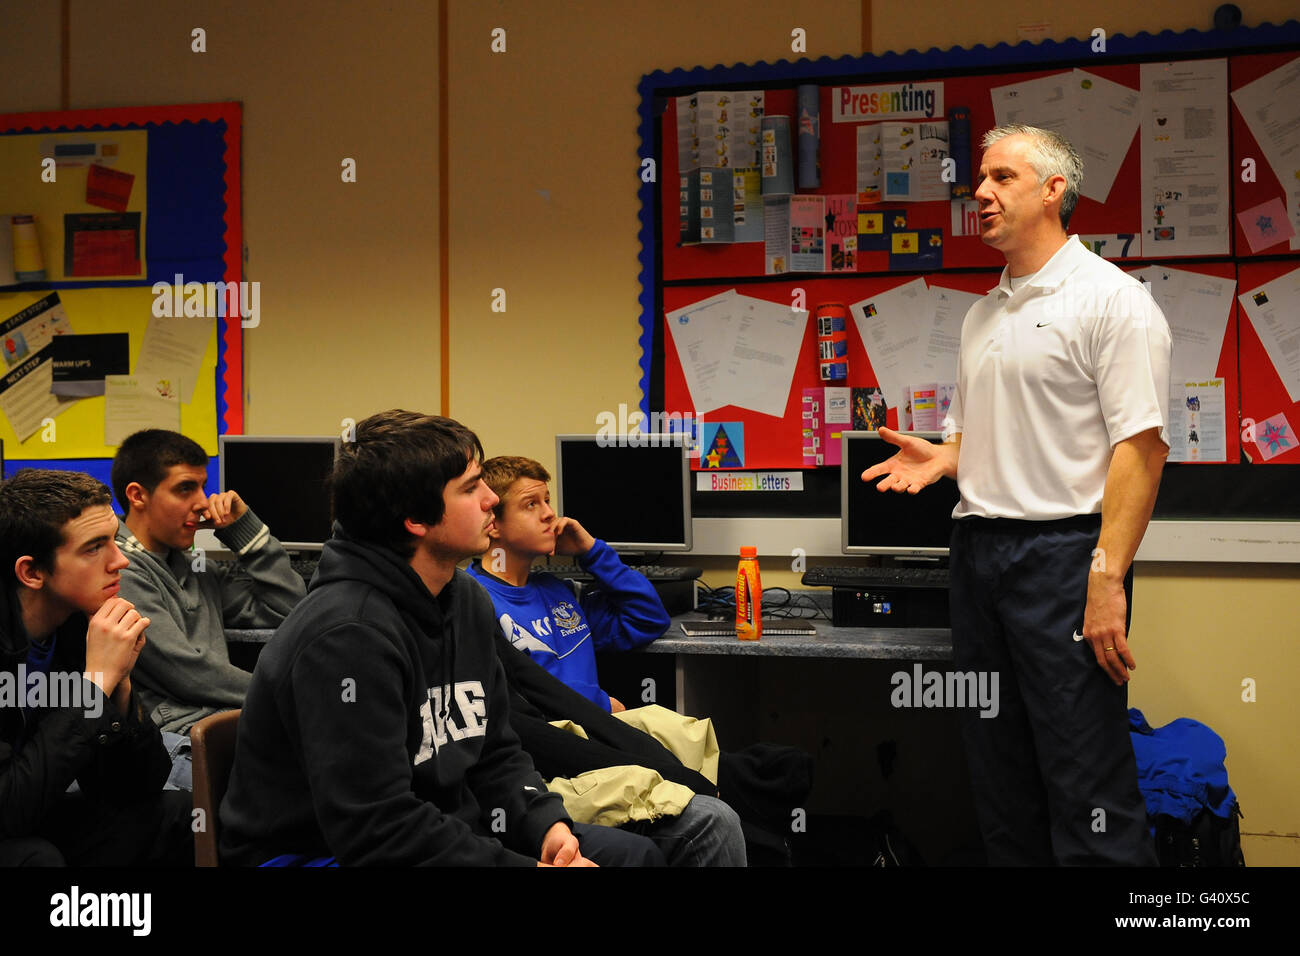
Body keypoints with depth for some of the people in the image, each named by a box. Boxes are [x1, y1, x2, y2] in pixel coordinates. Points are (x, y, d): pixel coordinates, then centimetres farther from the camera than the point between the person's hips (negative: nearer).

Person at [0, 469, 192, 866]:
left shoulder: (83, 626, -4)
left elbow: (135, 789, -1)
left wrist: (119, 683, -18)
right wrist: (97, 681, -27)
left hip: (34, 830, 6)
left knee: (178, 815, -4)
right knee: (35, 855, -32)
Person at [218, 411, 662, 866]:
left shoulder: (467, 600, 6)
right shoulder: (346, 636, -25)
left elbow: (495, 753, 13)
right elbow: (377, 830, -29)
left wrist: (548, 825, -7)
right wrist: (532, 864, -27)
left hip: (444, 829, 9)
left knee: (634, 852, 4)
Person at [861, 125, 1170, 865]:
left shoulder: (1110, 299, -6)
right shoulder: (984, 314, 18)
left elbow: (1142, 445, -14)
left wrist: (1108, 577, -21)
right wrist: (939, 459, 3)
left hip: (1063, 548, -8)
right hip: (979, 549, 8)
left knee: (1086, 781, -6)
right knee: (1001, 778, 12)